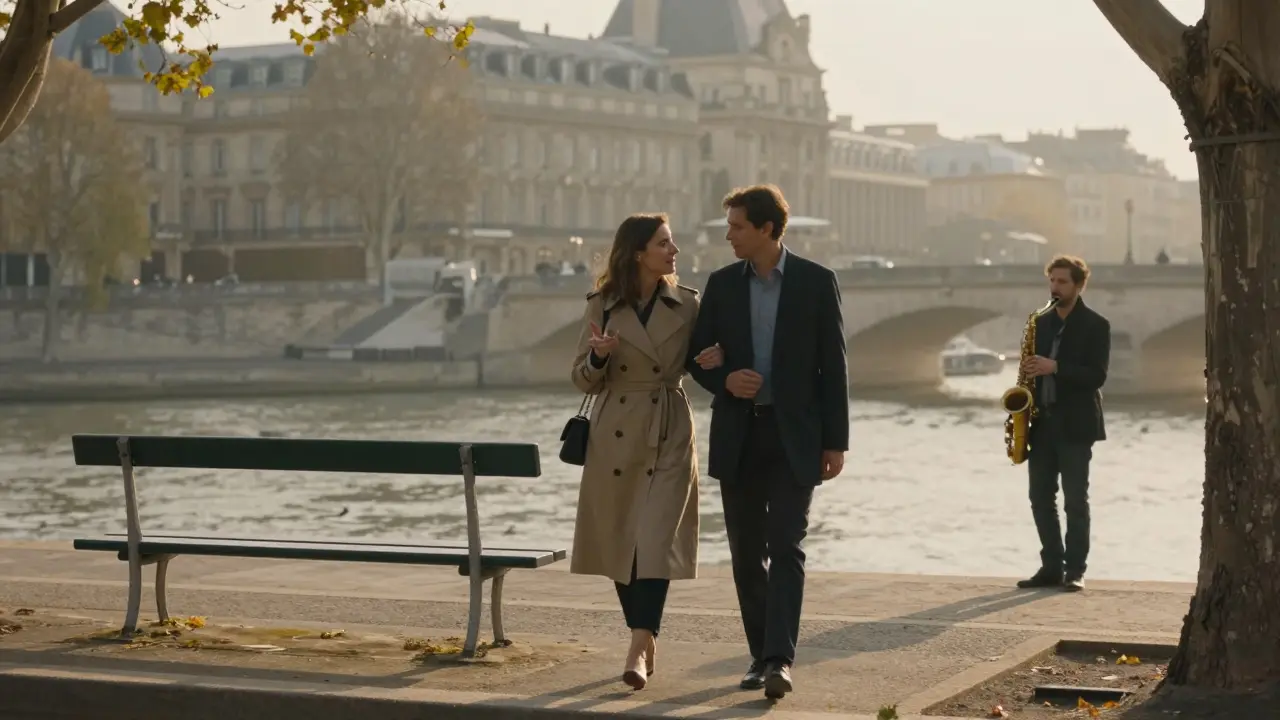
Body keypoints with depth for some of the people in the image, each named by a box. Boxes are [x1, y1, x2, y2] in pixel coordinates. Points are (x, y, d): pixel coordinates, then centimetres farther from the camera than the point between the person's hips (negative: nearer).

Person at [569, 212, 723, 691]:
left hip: (669, 436, -1)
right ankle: (645, 638, 24)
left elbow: (696, 362, 13)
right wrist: (598, 356, -18)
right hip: (615, 436, 1)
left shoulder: (687, 304, 1)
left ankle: (638, 651, -15)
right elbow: (584, 381, 3)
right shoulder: (602, 306, 0)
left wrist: (715, 360, -10)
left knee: (656, 542, -13)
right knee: (619, 542, 8)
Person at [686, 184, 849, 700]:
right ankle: (761, 655, 16)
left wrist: (836, 441, -6)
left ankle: (780, 660, -17)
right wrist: (724, 380, -13)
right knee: (747, 552, 7)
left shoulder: (816, 282, -3)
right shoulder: (722, 284, 6)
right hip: (738, 434, 4)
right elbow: (698, 356, 10)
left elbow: (833, 365, -2)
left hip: (794, 435, -4)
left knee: (786, 548, -11)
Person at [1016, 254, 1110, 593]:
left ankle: (1075, 570, 1)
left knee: (1075, 500, -3)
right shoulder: (1041, 323, 14)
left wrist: (1054, 368, -23)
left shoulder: (1095, 326, -4)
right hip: (1041, 422, 6)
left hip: (1075, 424, -6)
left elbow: (1097, 375, -12)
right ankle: (1051, 567, 10)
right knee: (1041, 498, 5)